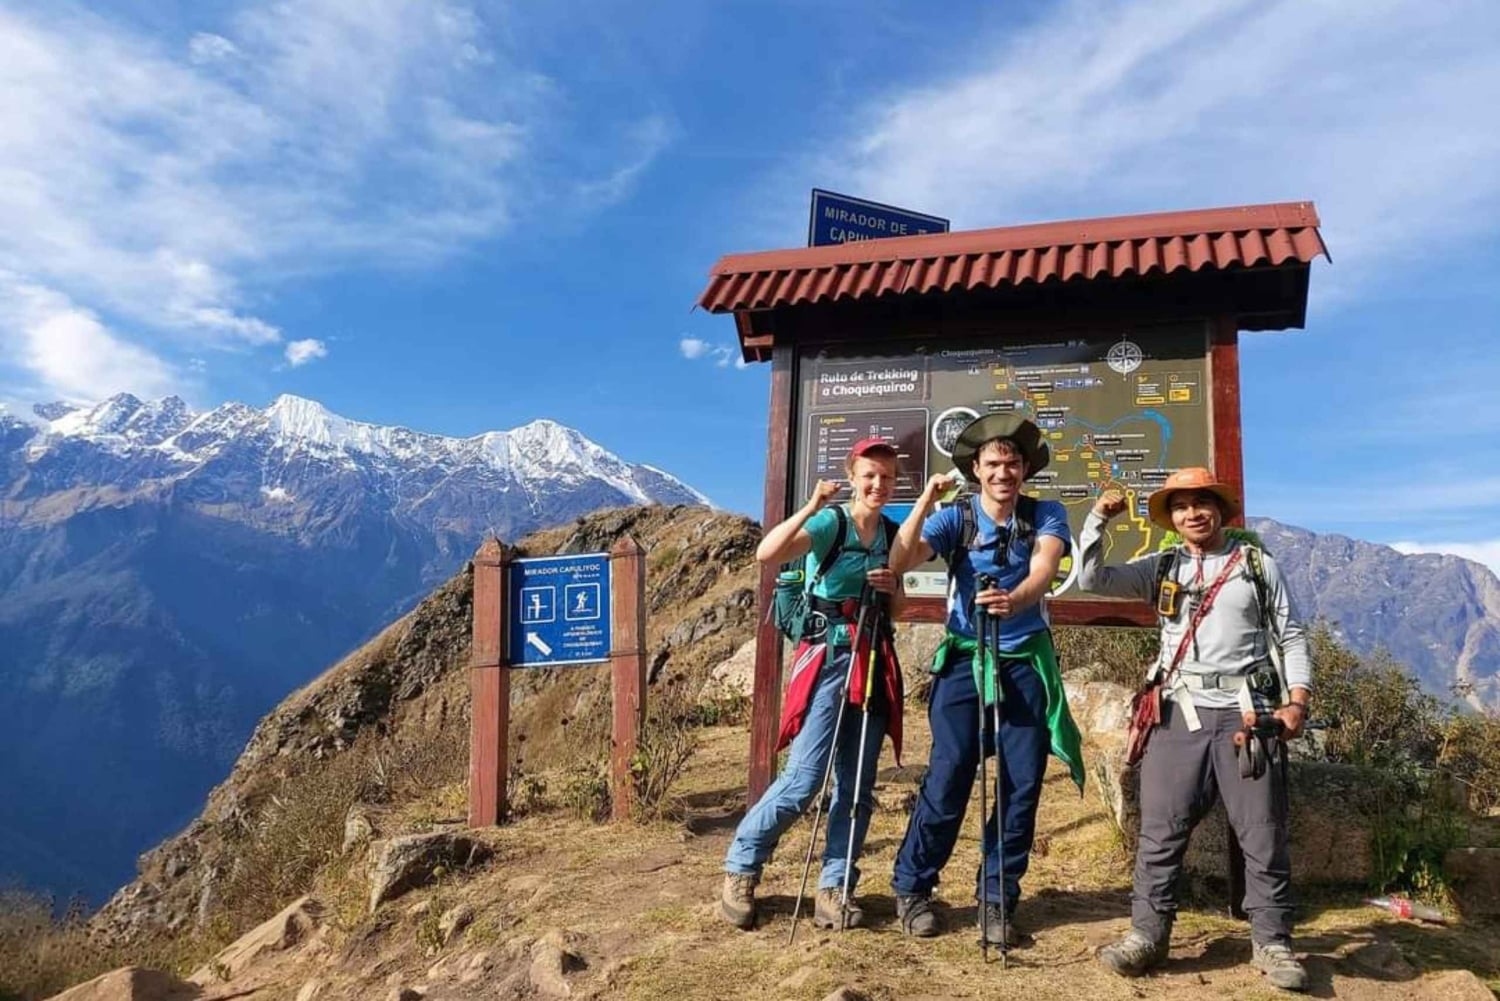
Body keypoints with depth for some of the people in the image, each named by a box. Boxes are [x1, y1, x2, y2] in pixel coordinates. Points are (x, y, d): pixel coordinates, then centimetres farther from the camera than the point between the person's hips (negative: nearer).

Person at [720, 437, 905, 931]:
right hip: (828, 657, -6)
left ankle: (834, 887, 16)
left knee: (858, 785, 6)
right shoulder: (830, 523, -7)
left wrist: (892, 589, -2)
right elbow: (766, 554, -25)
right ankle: (740, 867, 10)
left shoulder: (893, 535, 11)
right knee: (804, 778, -8)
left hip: (875, 662, 6)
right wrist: (810, 507, -28)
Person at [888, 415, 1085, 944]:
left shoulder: (1047, 516, -2)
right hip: (964, 661, -1)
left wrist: (1014, 600, -43)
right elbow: (901, 560, -17)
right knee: (947, 781, -4)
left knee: (1022, 787, 3)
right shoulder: (955, 517, -2)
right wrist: (925, 501, -28)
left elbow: (1044, 569, -22)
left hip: (1026, 663, 1)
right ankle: (910, 887, 15)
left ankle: (996, 901, 19)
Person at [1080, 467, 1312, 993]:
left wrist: (1297, 700, -5)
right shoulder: (1161, 567, 11)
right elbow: (1092, 578, 2)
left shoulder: (1258, 564, 9)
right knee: (1161, 830, 2)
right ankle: (1147, 935, 10)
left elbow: (1291, 638, 7)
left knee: (1263, 833, 4)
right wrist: (1099, 517, -5)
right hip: (1180, 713, 1)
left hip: (1248, 712, -1)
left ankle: (1272, 943, 17)